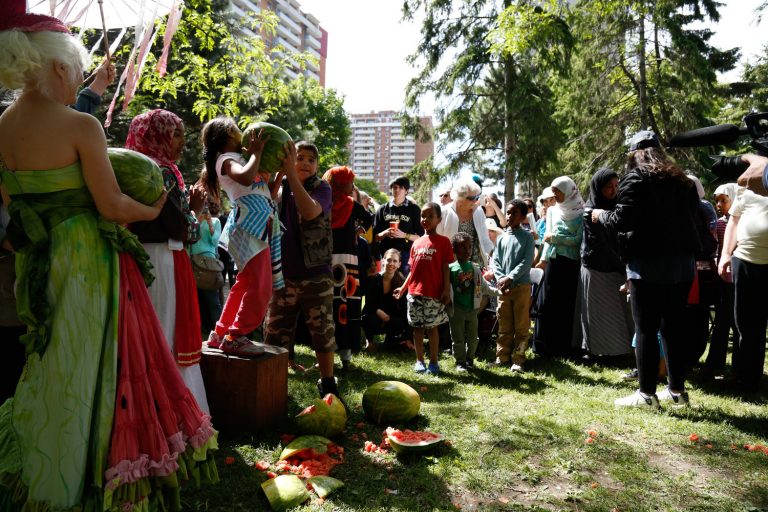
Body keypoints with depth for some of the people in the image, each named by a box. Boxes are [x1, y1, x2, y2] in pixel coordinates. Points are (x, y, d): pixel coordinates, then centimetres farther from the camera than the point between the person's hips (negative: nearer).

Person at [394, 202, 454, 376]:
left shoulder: (443, 241, -1)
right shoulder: (417, 243, 11)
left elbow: (445, 268, -4)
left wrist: (446, 290, -10)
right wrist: (403, 287, 10)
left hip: (433, 293, -4)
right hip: (415, 292, 4)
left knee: (432, 327, 3)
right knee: (417, 327, 10)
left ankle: (433, 362, 15)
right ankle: (419, 361, 20)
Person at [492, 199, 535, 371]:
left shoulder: (527, 236, -1)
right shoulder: (502, 238, 9)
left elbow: (527, 262, -10)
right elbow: (496, 261, 5)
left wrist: (510, 278, -16)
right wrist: (500, 280, -10)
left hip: (522, 286, -3)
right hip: (503, 287, 3)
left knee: (521, 325, 2)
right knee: (504, 325, 10)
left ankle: (518, 359, 8)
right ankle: (502, 357, 18)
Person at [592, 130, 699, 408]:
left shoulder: (635, 178, -7)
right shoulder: (681, 179, 14)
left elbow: (623, 219, -15)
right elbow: (692, 215, 19)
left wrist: (601, 215, 2)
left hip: (649, 263, -7)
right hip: (682, 261, 7)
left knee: (646, 329, -1)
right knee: (674, 327, 13)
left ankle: (647, 393, 3)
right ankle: (677, 390, 20)